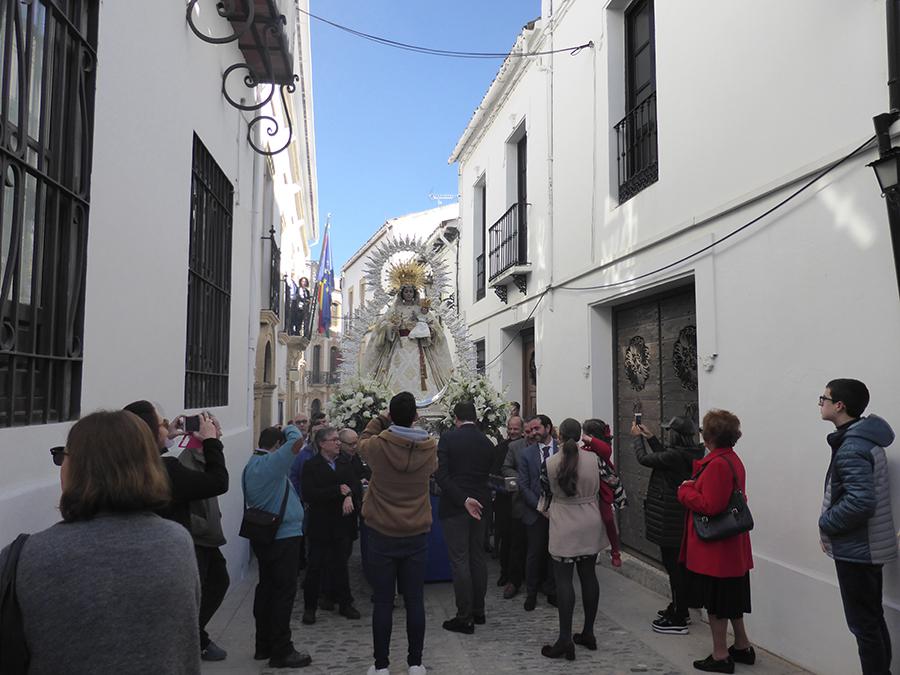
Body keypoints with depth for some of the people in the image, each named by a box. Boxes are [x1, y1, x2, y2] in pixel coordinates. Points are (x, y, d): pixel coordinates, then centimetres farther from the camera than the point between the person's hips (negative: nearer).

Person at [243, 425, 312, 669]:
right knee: (284, 593, -3)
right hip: (283, 536, -10)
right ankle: (281, 651, 2)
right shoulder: (271, 463, -18)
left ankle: (264, 645, 25)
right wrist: (290, 427, -6)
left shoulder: (250, 465, 11)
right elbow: (297, 440, -26)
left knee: (266, 588, 15)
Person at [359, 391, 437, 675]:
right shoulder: (430, 448, -9)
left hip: (382, 535, -1)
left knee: (383, 602, 7)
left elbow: (363, 441, 11)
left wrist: (382, 419, 16)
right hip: (416, 535, 1)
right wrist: (411, 423, 17)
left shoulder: (377, 446, -13)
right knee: (415, 601, 9)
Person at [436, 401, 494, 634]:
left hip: (454, 507, -5)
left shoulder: (448, 438, -10)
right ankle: (478, 610, 24)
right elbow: (489, 474, 8)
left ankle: (465, 617, 4)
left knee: (459, 561, 0)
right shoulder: (487, 442, 4)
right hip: (480, 506, 5)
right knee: (478, 557, 15)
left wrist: (464, 500, -17)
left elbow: (441, 474, -18)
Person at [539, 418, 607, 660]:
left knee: (563, 579, -1)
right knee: (588, 575, 12)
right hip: (591, 526, 4)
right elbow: (598, 491, 10)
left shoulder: (549, 464, -10)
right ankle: (588, 633, 22)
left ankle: (565, 639, -3)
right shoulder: (593, 459, -3)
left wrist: (547, 511, 22)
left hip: (564, 529, -4)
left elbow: (546, 495, 3)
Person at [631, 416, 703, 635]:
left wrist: (638, 436, 2)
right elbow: (663, 455, 17)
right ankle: (679, 610, 34)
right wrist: (649, 436, 18)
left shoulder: (675, 455, -25)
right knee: (677, 565, 20)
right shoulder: (690, 454, 2)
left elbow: (644, 459, -14)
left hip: (670, 519, -9)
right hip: (682, 517, 9)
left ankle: (678, 621, 10)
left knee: (673, 567, 0)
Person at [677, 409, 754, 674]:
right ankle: (742, 647, 34)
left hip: (714, 547, -10)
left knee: (716, 602, 4)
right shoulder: (733, 459, 9)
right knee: (731, 598, 21)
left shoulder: (717, 464, -22)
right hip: (731, 545, 10)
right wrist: (695, 483, 4)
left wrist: (686, 490, -12)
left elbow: (709, 505, -26)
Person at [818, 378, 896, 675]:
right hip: (869, 546, 10)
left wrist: (826, 524, -14)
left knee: (863, 624, 0)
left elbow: (860, 501, -30)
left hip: (855, 549, -10)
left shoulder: (851, 447, -21)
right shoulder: (865, 438, 10)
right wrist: (833, 527, 10)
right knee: (873, 620, 18)